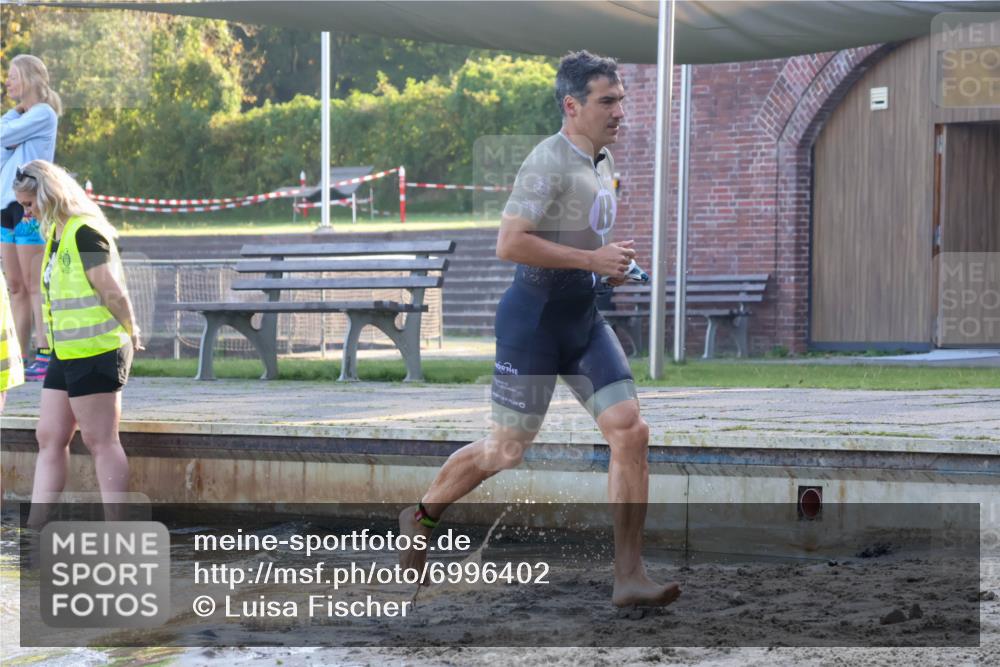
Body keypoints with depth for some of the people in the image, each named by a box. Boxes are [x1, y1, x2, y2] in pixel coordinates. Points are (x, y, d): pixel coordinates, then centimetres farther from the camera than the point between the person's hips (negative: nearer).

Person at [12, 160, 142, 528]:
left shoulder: (85, 232, -16)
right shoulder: (56, 232, 14)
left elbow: (112, 292, -18)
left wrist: (130, 331, -3)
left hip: (94, 353, -10)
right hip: (66, 354, 10)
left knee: (101, 442, -4)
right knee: (49, 438, 8)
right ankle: (37, 525, 9)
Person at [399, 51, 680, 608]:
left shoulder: (604, 161, 12)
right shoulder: (549, 162, -16)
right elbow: (509, 243, -26)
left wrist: (610, 268, 11)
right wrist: (593, 259, -25)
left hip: (585, 319, 8)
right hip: (536, 316, -8)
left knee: (631, 432, -7)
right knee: (507, 449, 2)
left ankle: (630, 578, -5)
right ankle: (422, 517, 29)